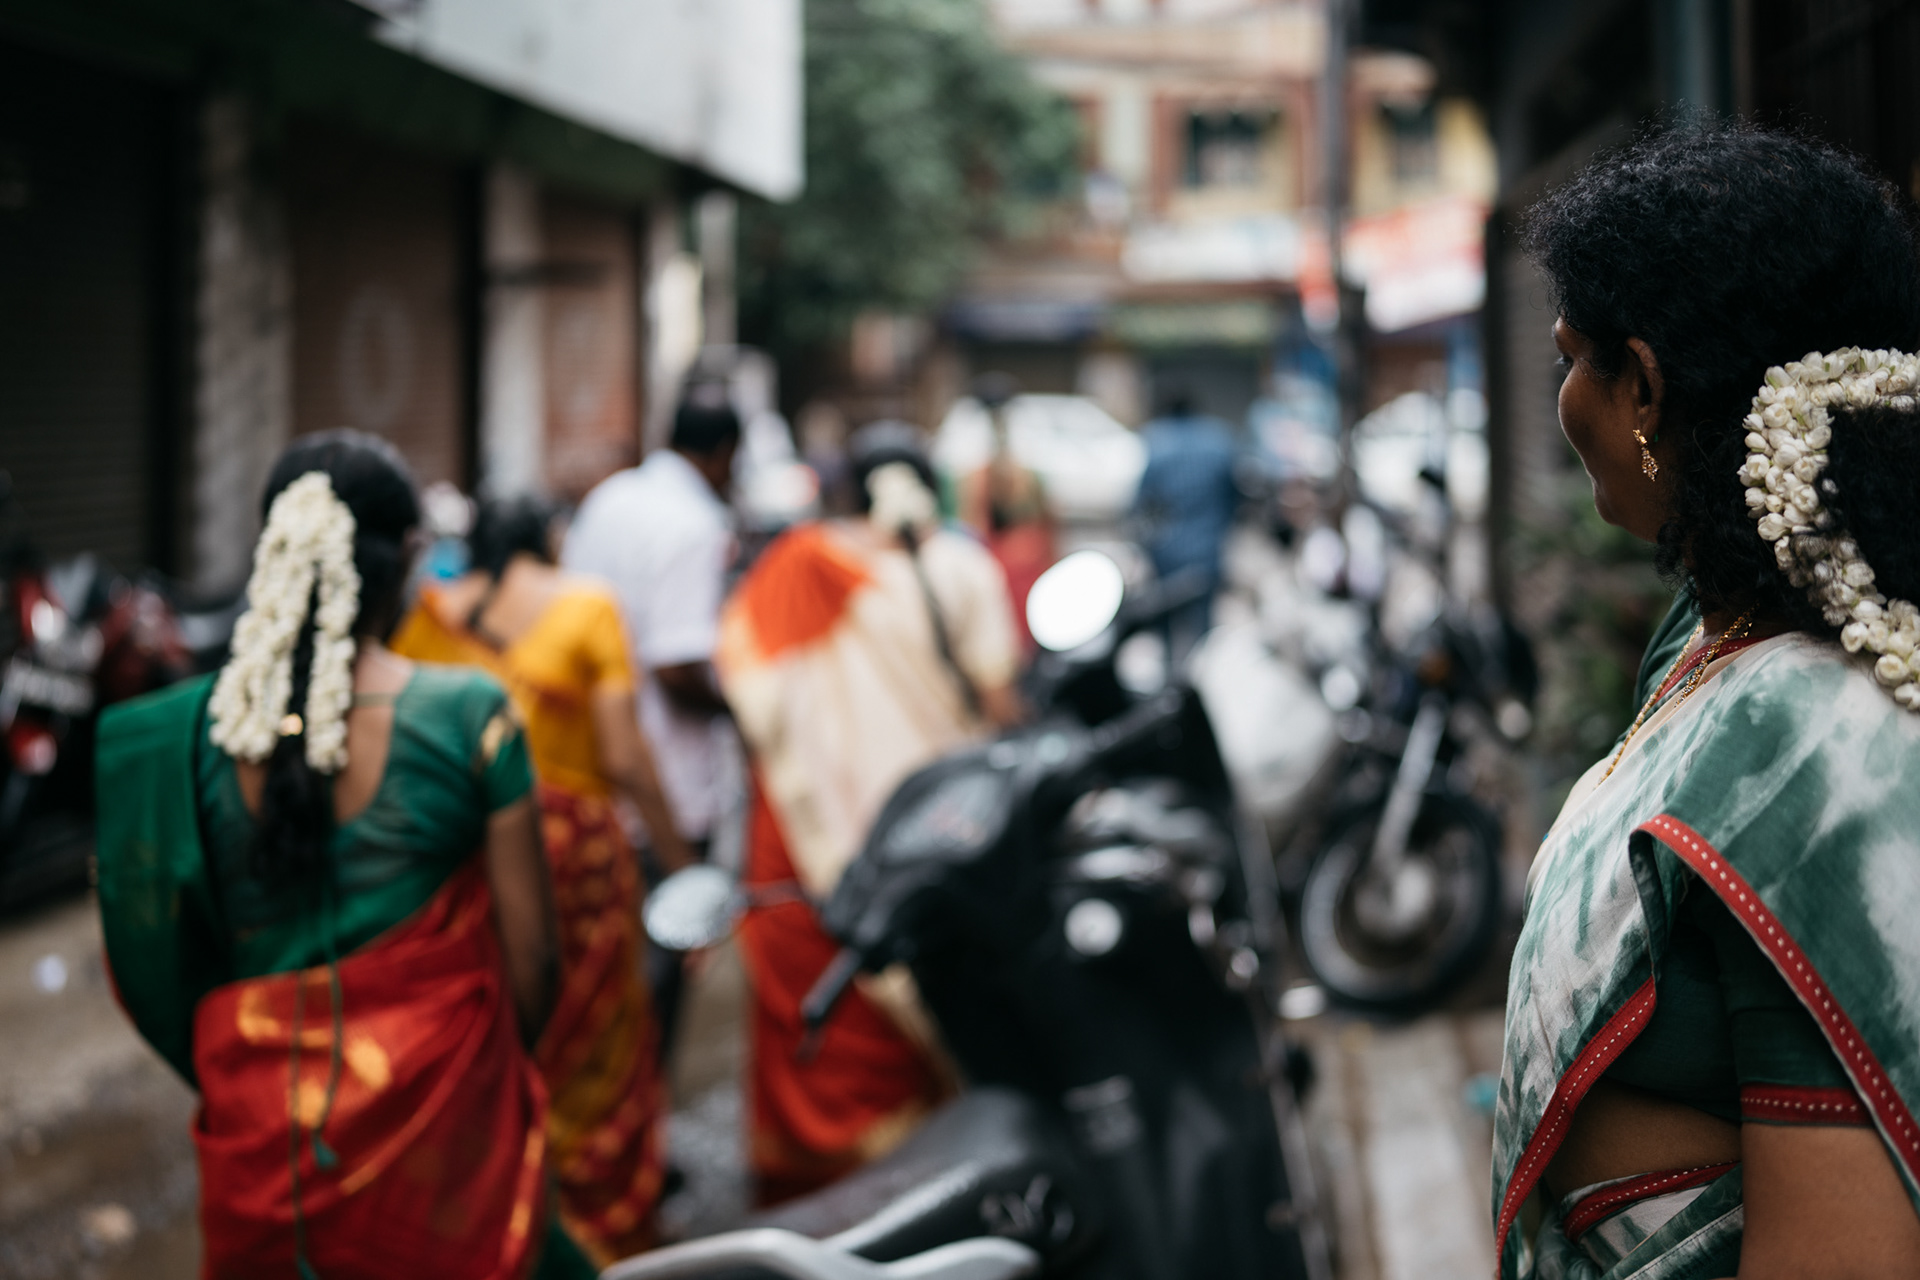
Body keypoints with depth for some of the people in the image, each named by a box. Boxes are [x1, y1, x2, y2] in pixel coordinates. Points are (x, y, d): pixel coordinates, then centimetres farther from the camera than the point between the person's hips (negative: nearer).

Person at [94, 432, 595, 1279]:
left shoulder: (193, 732, -7)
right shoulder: (468, 716, -13)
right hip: (432, 1115, -2)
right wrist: (504, 1060, 12)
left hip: (255, 1134, 3)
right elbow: (528, 953, -7)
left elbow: (151, 953, 1)